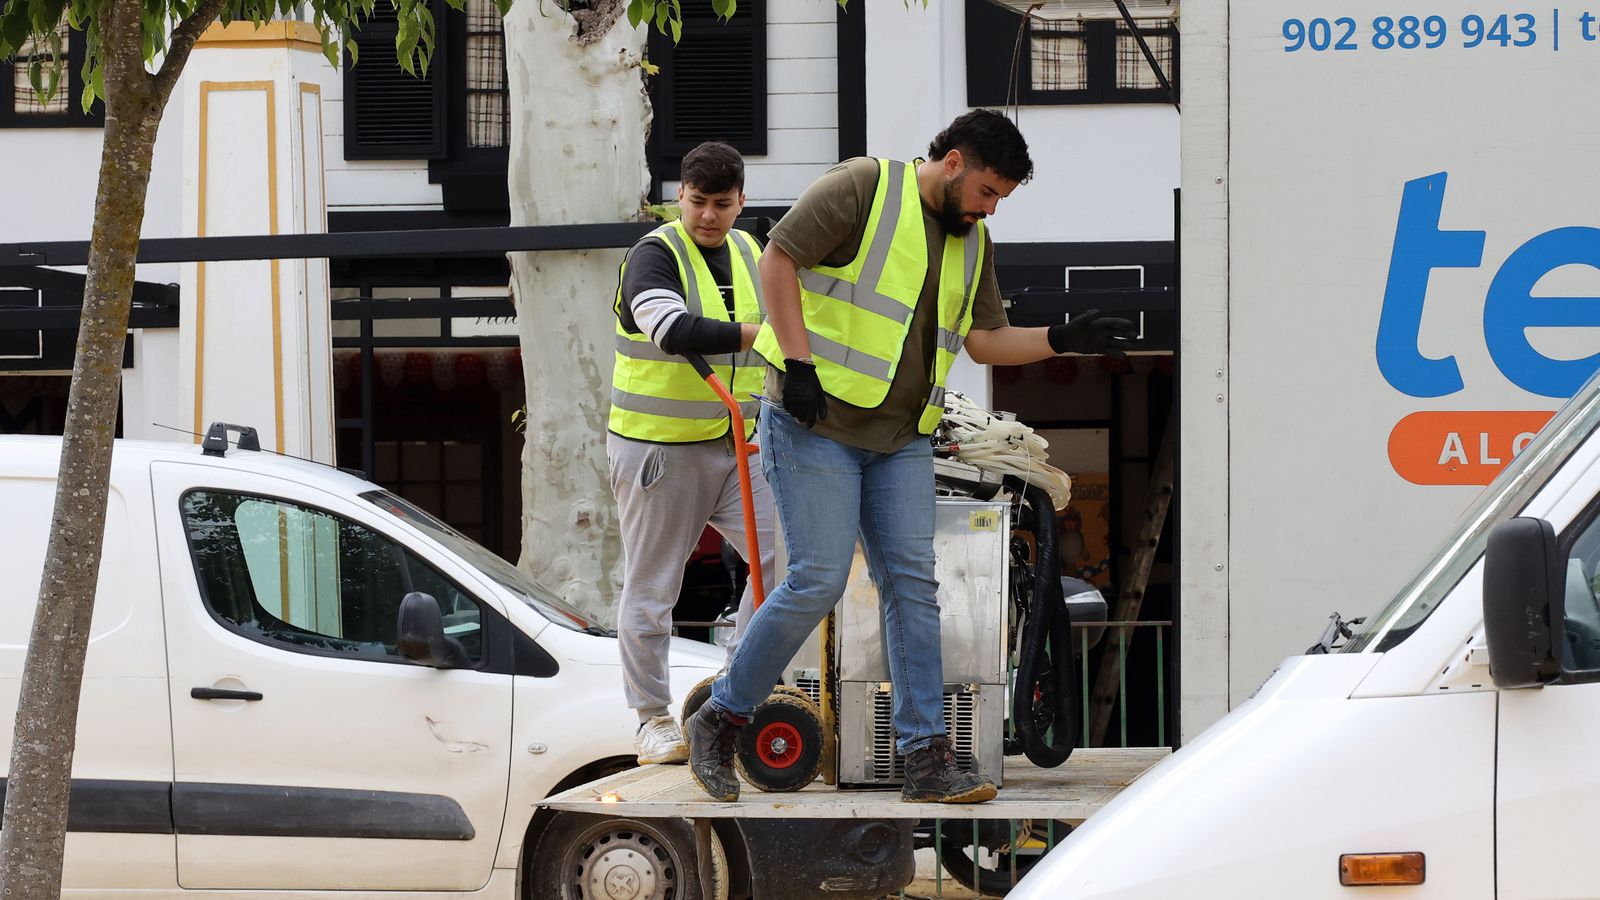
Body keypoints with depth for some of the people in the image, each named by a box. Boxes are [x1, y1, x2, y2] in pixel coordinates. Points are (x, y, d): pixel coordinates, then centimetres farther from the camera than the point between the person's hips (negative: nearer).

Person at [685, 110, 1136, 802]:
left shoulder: (972, 242, 15)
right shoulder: (862, 188, -8)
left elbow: (985, 340, 18)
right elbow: (779, 260, -11)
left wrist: (1062, 340, 1)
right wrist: (799, 362, -18)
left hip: (902, 441, 7)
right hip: (815, 425, -7)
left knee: (913, 585, -1)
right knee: (818, 580, -11)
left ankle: (926, 758, 0)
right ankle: (720, 719, 5)